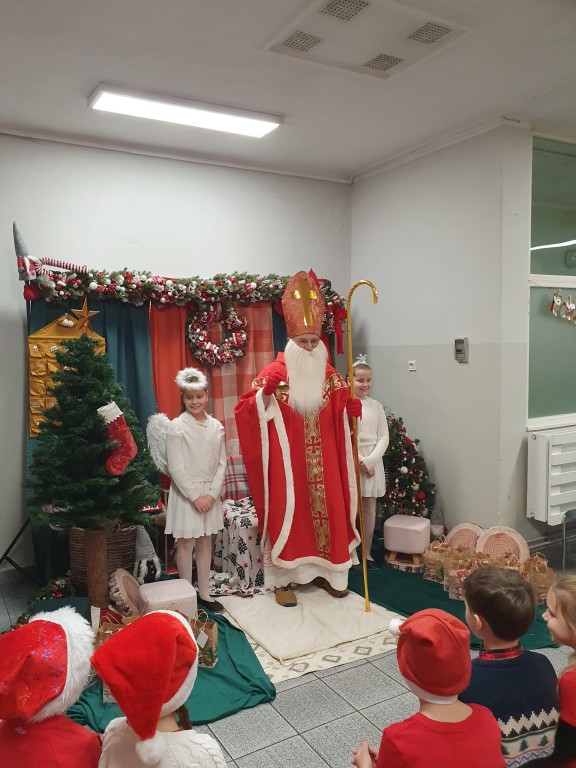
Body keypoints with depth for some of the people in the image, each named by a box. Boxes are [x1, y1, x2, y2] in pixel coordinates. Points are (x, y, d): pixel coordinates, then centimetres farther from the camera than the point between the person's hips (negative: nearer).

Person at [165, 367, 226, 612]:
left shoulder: (216, 426, 2)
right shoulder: (177, 426, -11)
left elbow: (221, 463, 3)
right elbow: (175, 468, -13)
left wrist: (212, 493, -7)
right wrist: (195, 496, -15)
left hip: (210, 492, 4)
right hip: (186, 493, -4)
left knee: (205, 542, 12)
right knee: (186, 544, 5)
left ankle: (204, 593, 24)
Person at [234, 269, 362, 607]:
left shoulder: (329, 375, 5)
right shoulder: (275, 372, -8)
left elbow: (342, 407, 17)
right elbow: (246, 409, -12)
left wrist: (354, 408, -5)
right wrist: (265, 392, -30)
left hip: (323, 460, 5)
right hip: (288, 461, -4)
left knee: (328, 510, 10)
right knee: (287, 514, 1)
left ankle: (324, 571, 28)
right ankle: (283, 579, 15)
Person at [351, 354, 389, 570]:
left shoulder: (376, 406, 5)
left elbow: (384, 437, 3)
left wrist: (370, 460, -10)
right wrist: (358, 461, -14)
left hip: (373, 462, 4)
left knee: (369, 509, 11)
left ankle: (367, 553, 23)